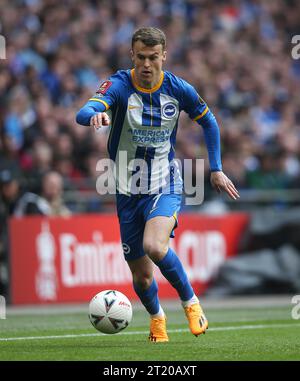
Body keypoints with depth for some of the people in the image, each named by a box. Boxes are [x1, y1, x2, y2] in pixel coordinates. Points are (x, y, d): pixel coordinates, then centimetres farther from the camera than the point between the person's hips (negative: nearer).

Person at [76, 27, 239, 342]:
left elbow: (208, 122, 13)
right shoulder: (119, 85, -12)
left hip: (165, 187, -1)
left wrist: (216, 169, 9)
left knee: (154, 246, -31)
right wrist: (95, 115, -55)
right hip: (128, 191, 1)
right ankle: (157, 317, 40)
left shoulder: (178, 89, -6)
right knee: (141, 276, 7)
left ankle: (191, 302, -8)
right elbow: (83, 113, -31)